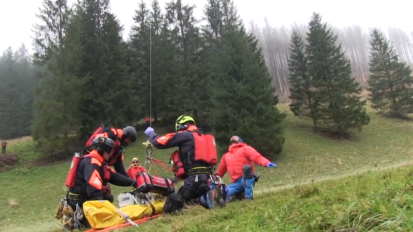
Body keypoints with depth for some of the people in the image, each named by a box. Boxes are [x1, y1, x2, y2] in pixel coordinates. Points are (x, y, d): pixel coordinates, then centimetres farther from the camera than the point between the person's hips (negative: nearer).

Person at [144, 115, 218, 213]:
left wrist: (151, 133, 23)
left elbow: (159, 142, 2)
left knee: (171, 206, -4)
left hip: (194, 177, -7)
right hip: (207, 177, 7)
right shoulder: (204, 136, 23)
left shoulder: (185, 135, 2)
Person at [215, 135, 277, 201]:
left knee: (246, 167, -36)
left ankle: (248, 196, -28)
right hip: (236, 183, 4)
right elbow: (220, 171, 31)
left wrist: (267, 163, -32)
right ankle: (239, 194, 7)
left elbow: (257, 157, -14)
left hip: (248, 179, -4)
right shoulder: (226, 156, 22)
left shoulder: (245, 149, 5)